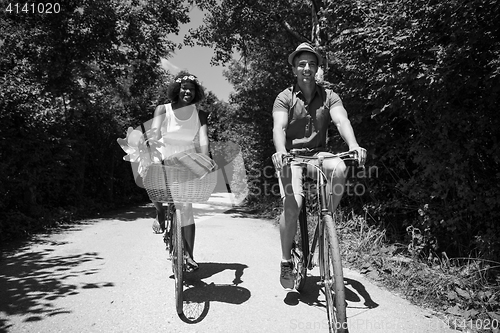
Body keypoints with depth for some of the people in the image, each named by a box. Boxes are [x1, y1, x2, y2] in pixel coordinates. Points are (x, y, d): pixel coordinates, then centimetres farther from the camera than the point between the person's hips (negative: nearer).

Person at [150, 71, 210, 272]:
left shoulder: (199, 114, 1)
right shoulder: (163, 110, 0)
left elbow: (203, 140, -12)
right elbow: (154, 135, -13)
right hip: (164, 160, 1)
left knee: (185, 207, -11)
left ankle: (188, 255, -2)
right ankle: (160, 213, -1)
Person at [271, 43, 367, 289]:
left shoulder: (328, 96, 3)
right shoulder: (285, 98, -2)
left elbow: (341, 120, -14)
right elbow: (279, 127, -19)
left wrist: (353, 145, -35)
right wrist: (280, 151, -40)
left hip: (318, 154, 2)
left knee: (339, 168, -32)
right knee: (292, 205, -23)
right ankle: (286, 261, -2)